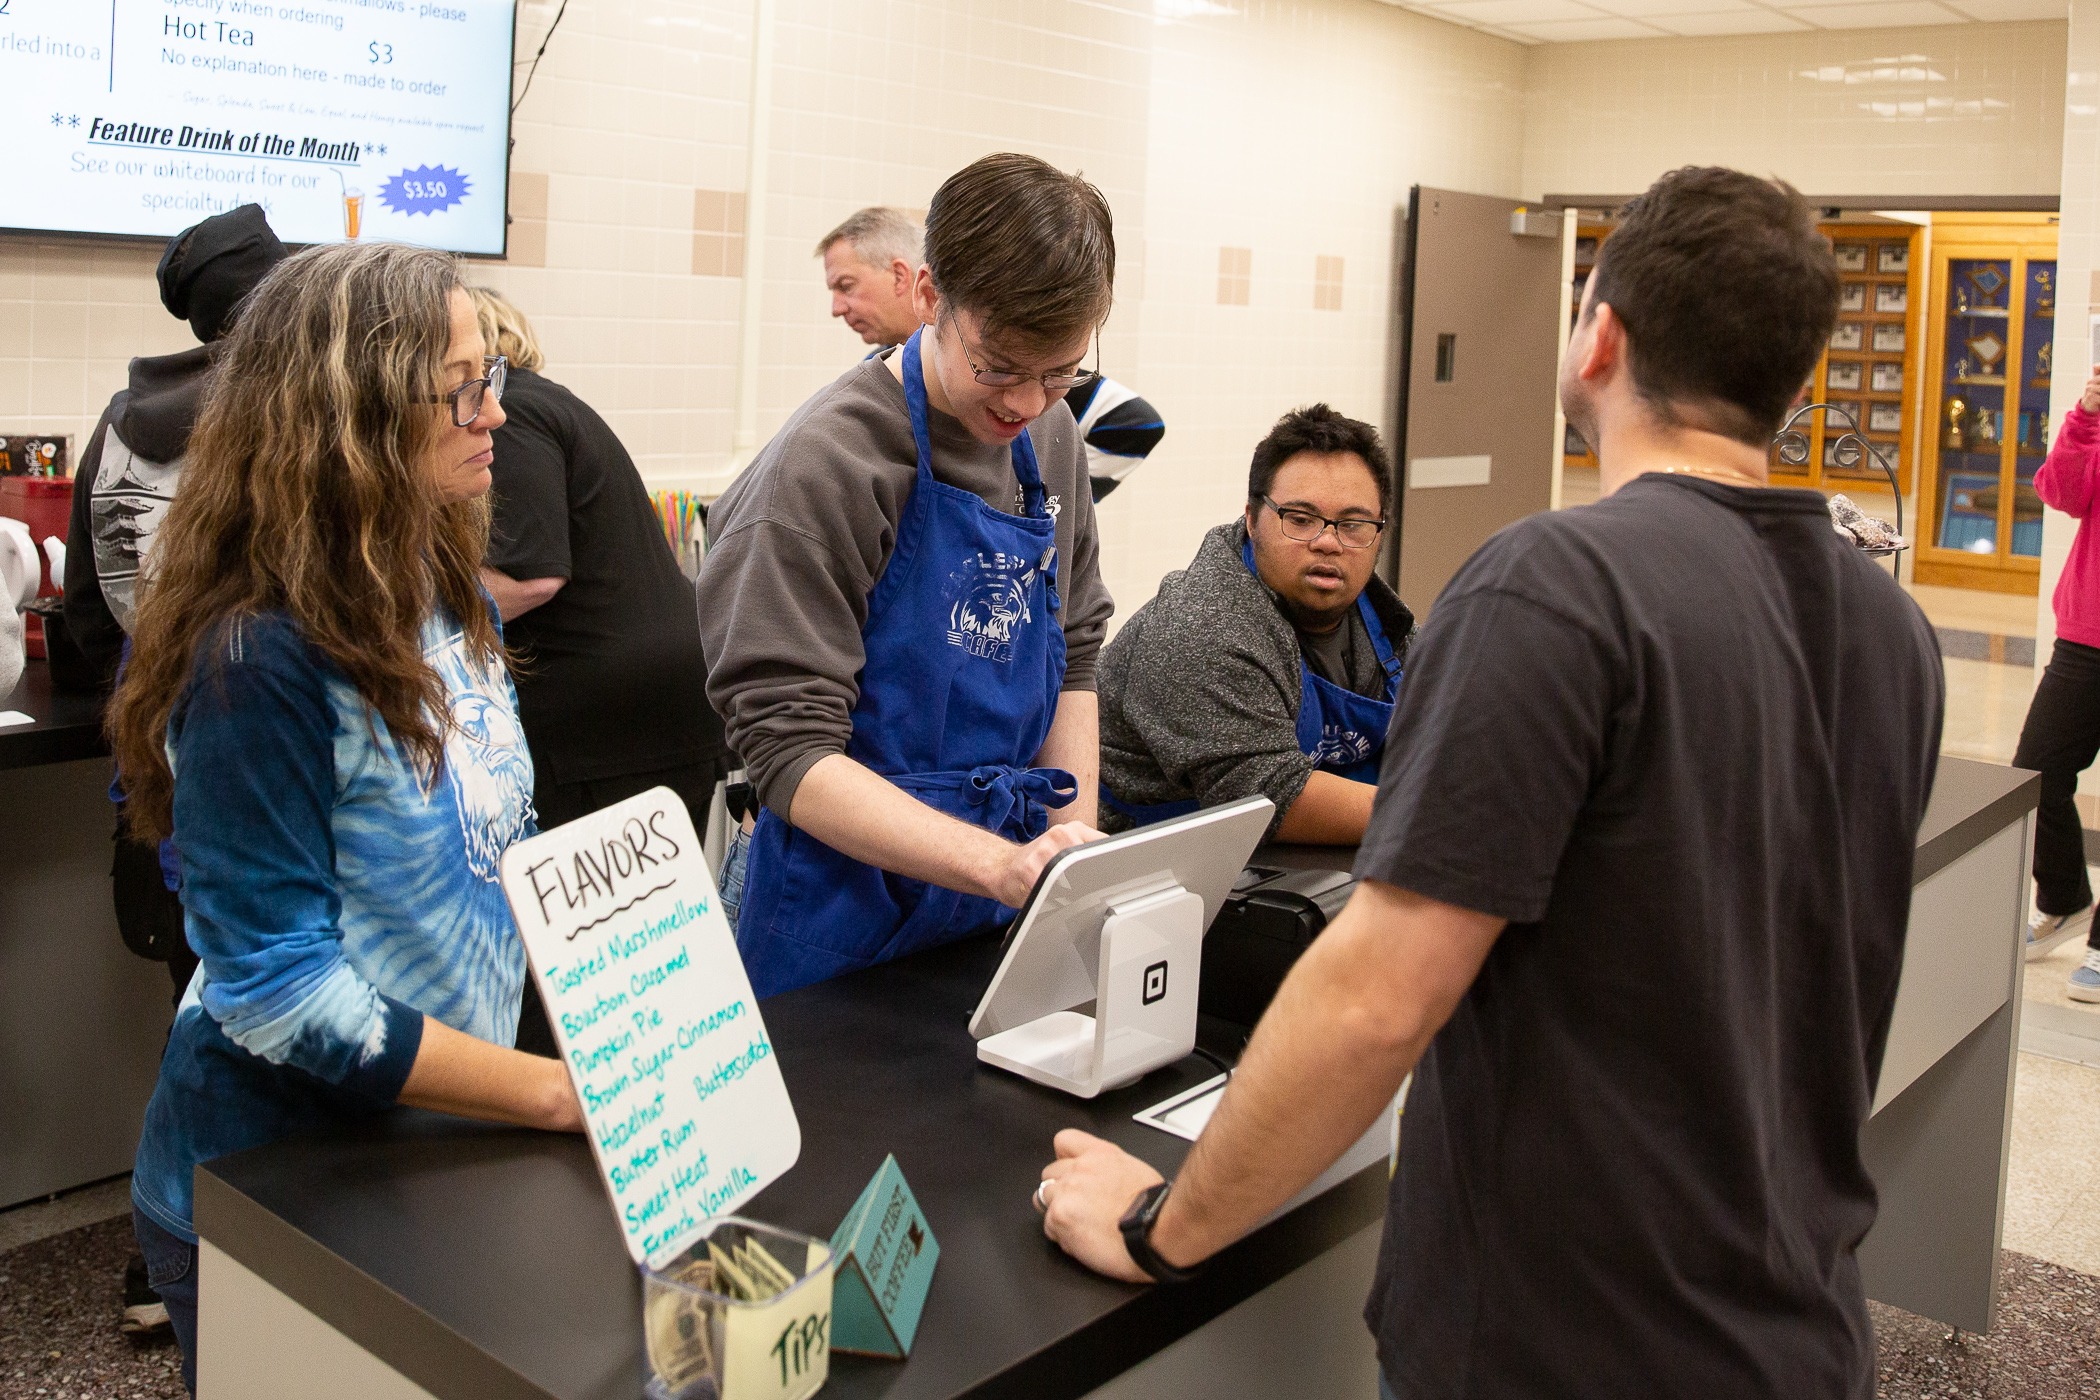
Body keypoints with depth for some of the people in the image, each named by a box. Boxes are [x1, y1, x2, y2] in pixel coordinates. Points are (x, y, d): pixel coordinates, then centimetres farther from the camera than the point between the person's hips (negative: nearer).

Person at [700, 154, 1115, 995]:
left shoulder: (1050, 437, 2)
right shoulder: (829, 462, -18)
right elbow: (789, 751, -22)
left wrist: (1078, 855, 0)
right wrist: (1004, 865, -31)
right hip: (847, 922, -6)